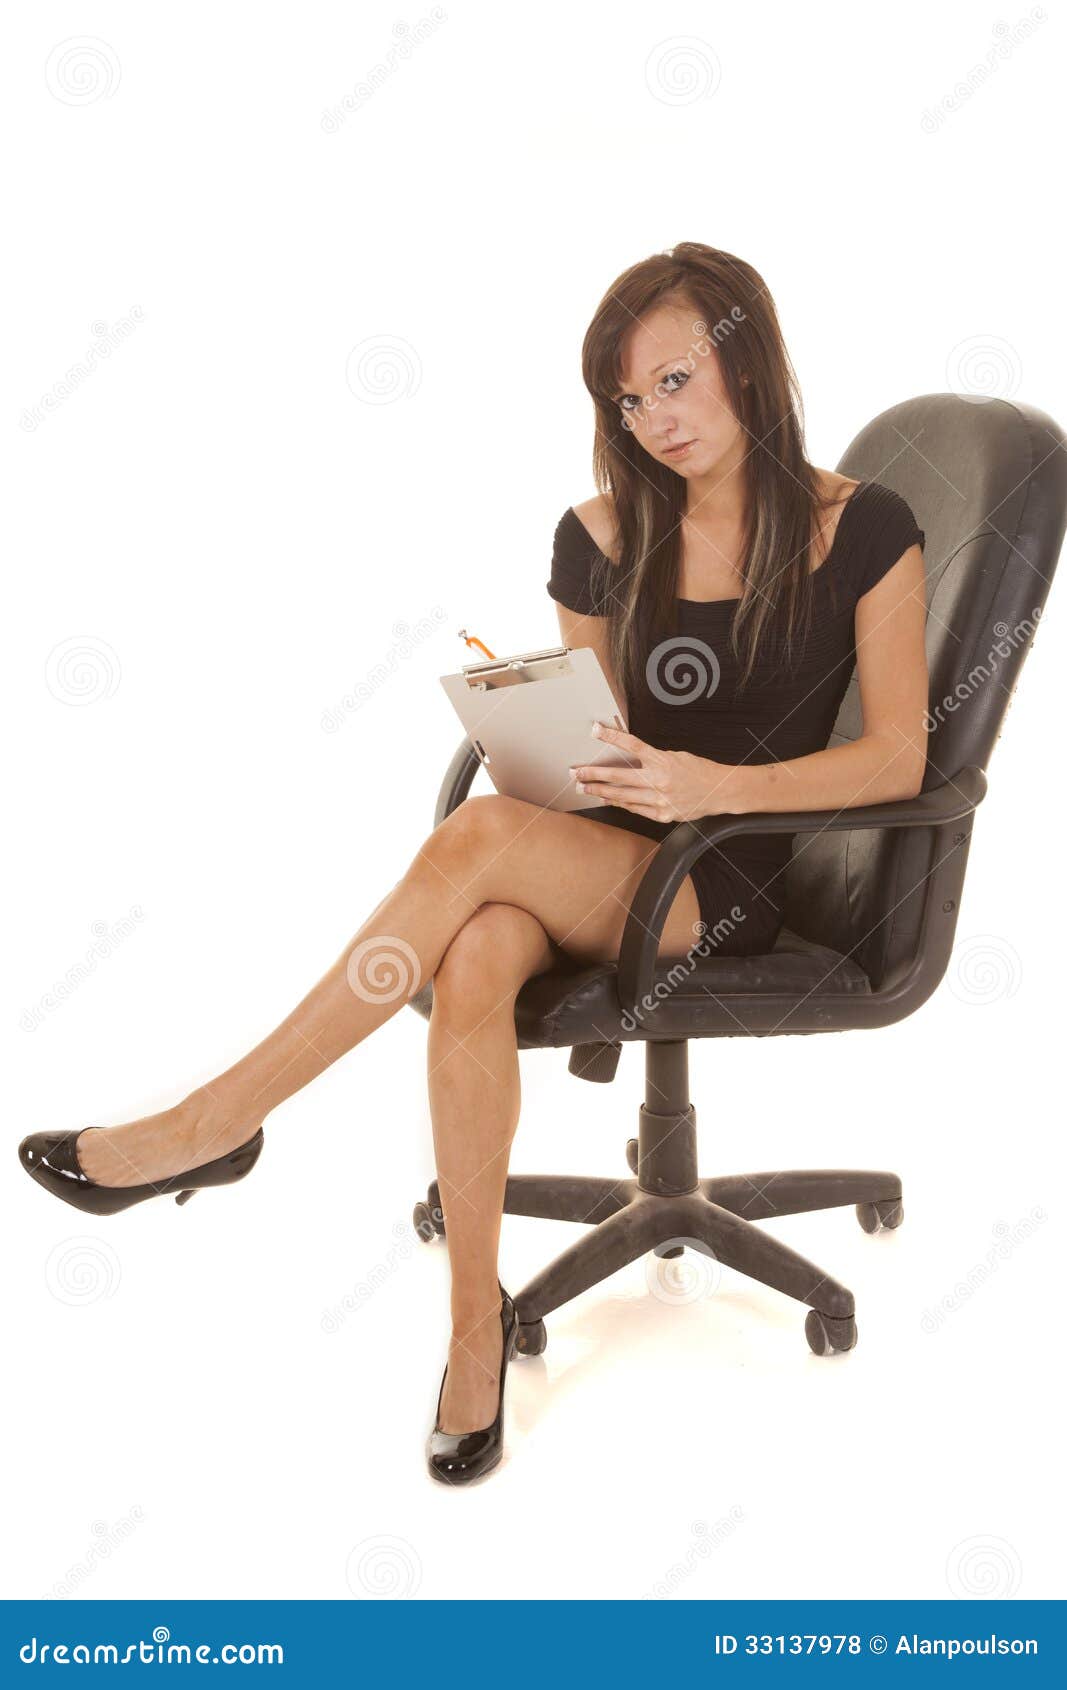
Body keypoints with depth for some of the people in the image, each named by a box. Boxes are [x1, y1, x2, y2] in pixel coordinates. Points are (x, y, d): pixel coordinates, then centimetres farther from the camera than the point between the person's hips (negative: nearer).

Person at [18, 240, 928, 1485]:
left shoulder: (862, 530, -2)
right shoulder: (605, 538, 9)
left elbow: (897, 759, -4)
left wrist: (716, 784, -18)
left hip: (733, 882, -3)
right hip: (597, 860, 4)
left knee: (479, 837, -32)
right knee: (475, 962, -34)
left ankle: (219, 1121, -22)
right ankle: (476, 1318, -22)